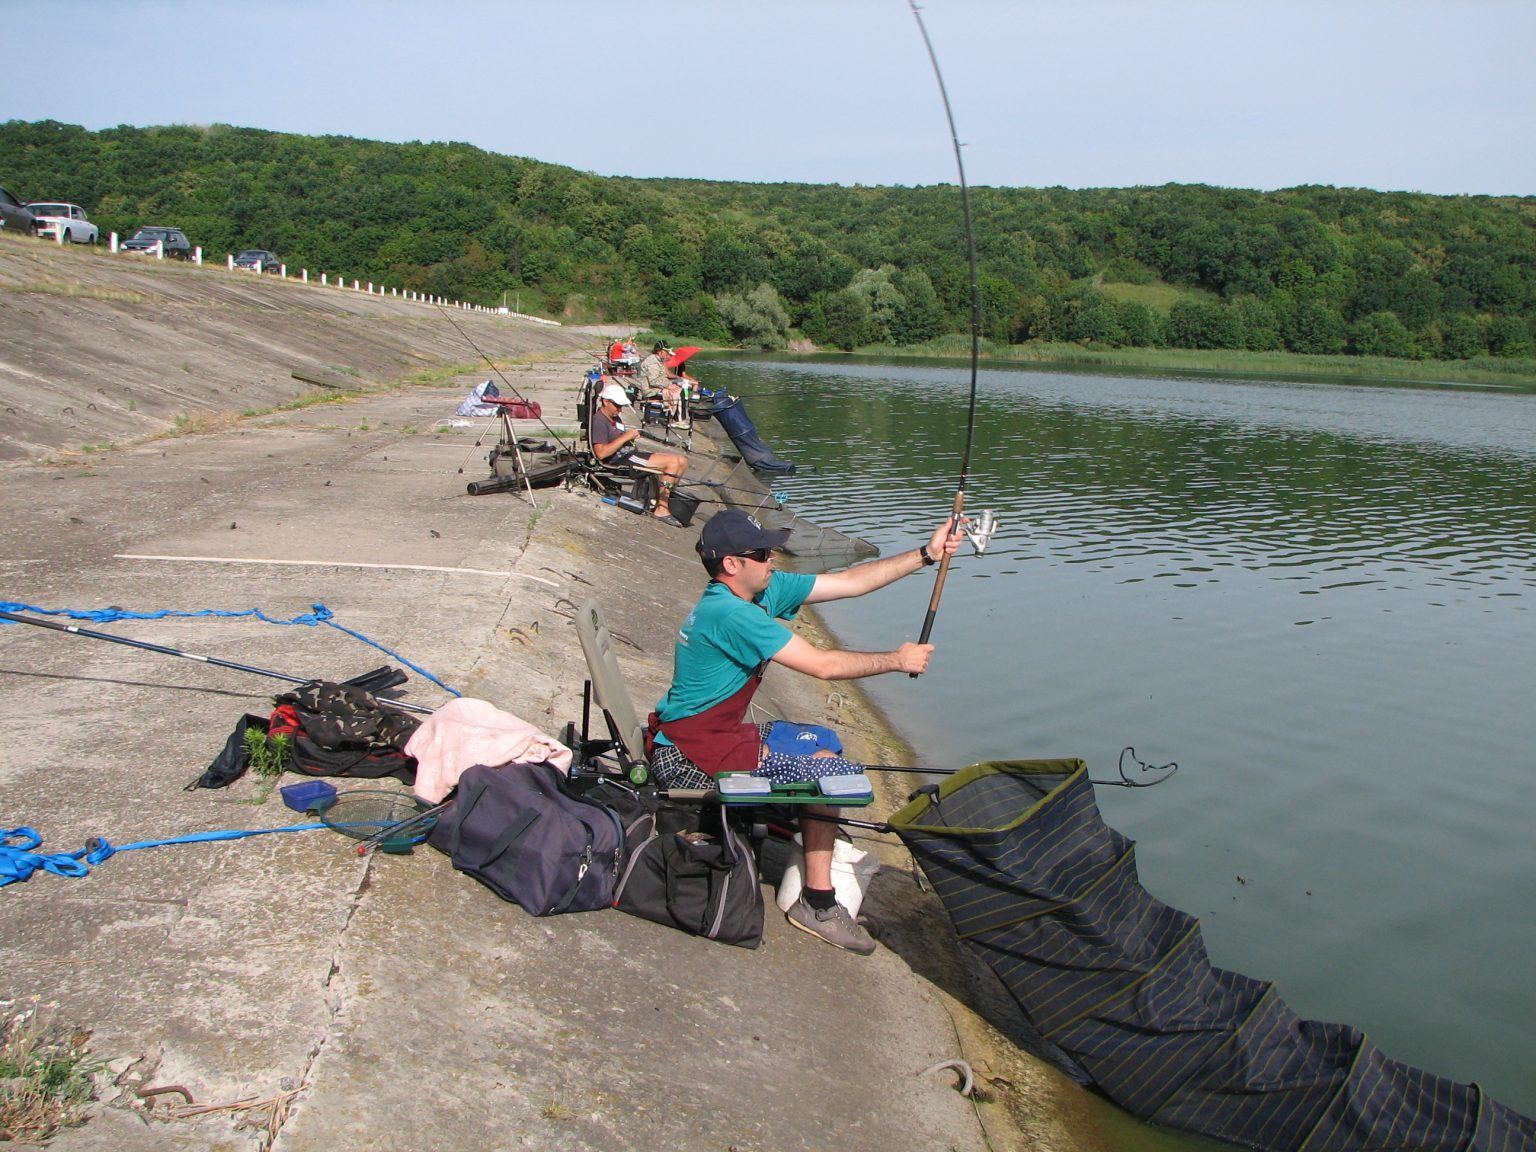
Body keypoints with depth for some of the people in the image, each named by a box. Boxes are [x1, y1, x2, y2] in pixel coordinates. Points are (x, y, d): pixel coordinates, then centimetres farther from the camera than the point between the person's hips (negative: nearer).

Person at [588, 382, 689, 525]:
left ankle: (665, 498, 12)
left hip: (631, 453, 10)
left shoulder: (615, 417, 19)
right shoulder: (598, 420, -12)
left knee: (682, 461, 3)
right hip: (621, 460, -10)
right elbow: (601, 453, -24)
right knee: (673, 461, -22)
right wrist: (625, 437, -19)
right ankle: (662, 510, -18)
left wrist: (632, 436, 8)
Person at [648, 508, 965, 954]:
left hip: (717, 731, 10)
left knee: (823, 744, 14)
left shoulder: (766, 589, 3)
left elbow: (849, 582, 5)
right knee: (827, 774, -10)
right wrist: (898, 660, -9)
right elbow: (823, 665, -23)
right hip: (690, 758, -10)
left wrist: (926, 554, 1)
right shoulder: (729, 614, -25)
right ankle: (819, 904, 2)